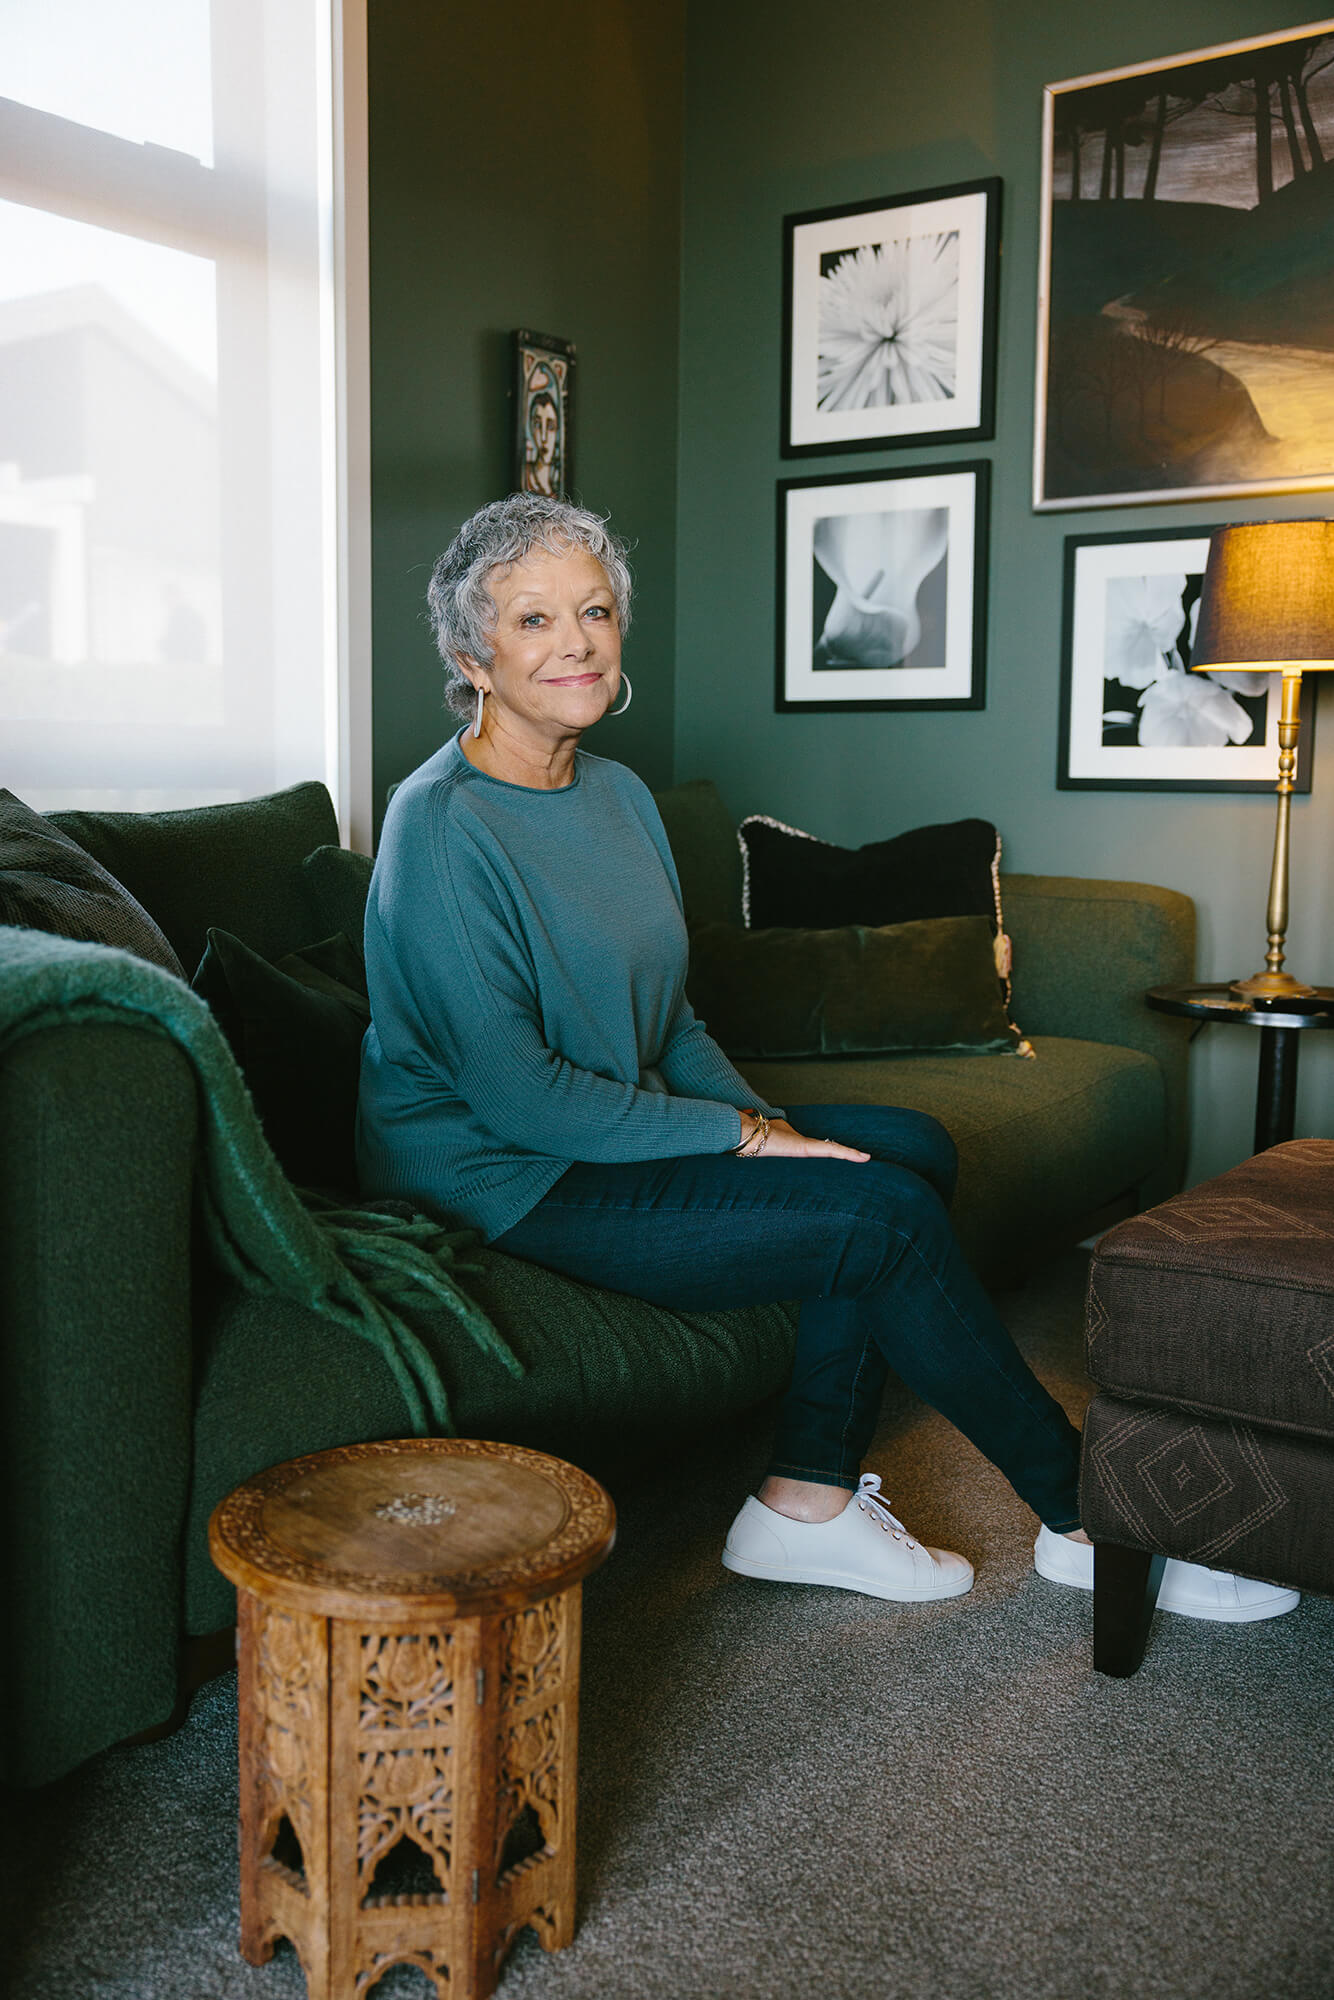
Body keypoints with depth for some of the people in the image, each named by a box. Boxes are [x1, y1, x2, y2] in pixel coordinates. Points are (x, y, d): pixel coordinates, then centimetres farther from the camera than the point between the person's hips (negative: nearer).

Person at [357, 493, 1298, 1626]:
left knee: (911, 1145, -7)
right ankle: (1082, 1514, 1)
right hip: (495, 1183, -8)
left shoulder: (618, 795, 9)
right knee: (885, 1211, -17)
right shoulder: (443, 827, -17)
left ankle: (807, 1500, -4)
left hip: (612, 1138, 9)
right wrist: (738, 1135, -17)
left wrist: (763, 1120, -2)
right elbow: (512, 1092, -22)